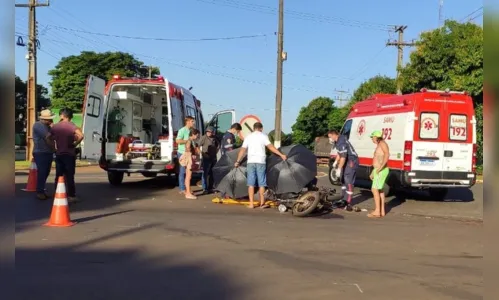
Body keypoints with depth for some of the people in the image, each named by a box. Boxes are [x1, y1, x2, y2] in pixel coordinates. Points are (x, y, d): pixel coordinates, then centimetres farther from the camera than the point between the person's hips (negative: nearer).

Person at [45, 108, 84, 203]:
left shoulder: (55, 126, 7)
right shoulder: (71, 125, -9)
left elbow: (47, 138, 11)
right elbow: (80, 136, -25)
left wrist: (54, 146, 9)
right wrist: (75, 144, -11)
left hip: (58, 154, 4)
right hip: (69, 154, -4)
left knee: (59, 175, 13)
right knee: (69, 176, -2)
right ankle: (71, 196, -1)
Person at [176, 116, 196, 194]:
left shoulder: (191, 130, 13)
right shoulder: (182, 130, -11)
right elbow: (178, 141, -20)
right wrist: (188, 140, -17)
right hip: (182, 153, -8)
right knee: (182, 171, -3)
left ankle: (186, 188, 18)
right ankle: (182, 189, 1)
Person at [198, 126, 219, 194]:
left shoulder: (214, 138, 10)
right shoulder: (203, 138, -9)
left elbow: (217, 146, 25)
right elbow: (198, 146, -13)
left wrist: (216, 152, 13)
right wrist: (201, 153, -13)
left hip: (213, 158, 6)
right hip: (206, 158, -6)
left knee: (211, 174, 12)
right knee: (205, 173, -7)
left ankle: (210, 188, 20)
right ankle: (205, 189, -5)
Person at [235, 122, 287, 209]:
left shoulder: (248, 137, 12)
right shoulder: (263, 136, 3)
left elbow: (243, 150, 9)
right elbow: (270, 147, -7)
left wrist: (238, 161, 15)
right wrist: (281, 154, -6)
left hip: (250, 162, 2)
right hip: (260, 161, -2)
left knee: (251, 183, 4)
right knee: (261, 184, 4)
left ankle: (251, 204, 2)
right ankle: (262, 203, 6)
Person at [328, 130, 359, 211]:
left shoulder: (341, 142, -24)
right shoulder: (338, 141, 9)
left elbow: (343, 157, -29)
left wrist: (339, 169, -29)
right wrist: (336, 162, 20)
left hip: (352, 162, -11)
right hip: (347, 162, 11)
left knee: (348, 182, -10)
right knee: (343, 180, 17)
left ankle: (348, 203, -8)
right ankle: (344, 199, 27)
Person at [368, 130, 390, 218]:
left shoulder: (382, 143, -10)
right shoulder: (378, 146, 19)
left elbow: (387, 155, -26)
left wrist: (381, 167, -31)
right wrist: (372, 173, 23)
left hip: (381, 171, -10)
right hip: (378, 171, 10)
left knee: (375, 189, -12)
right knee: (379, 190, 12)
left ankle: (377, 211, -11)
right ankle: (382, 211, 17)